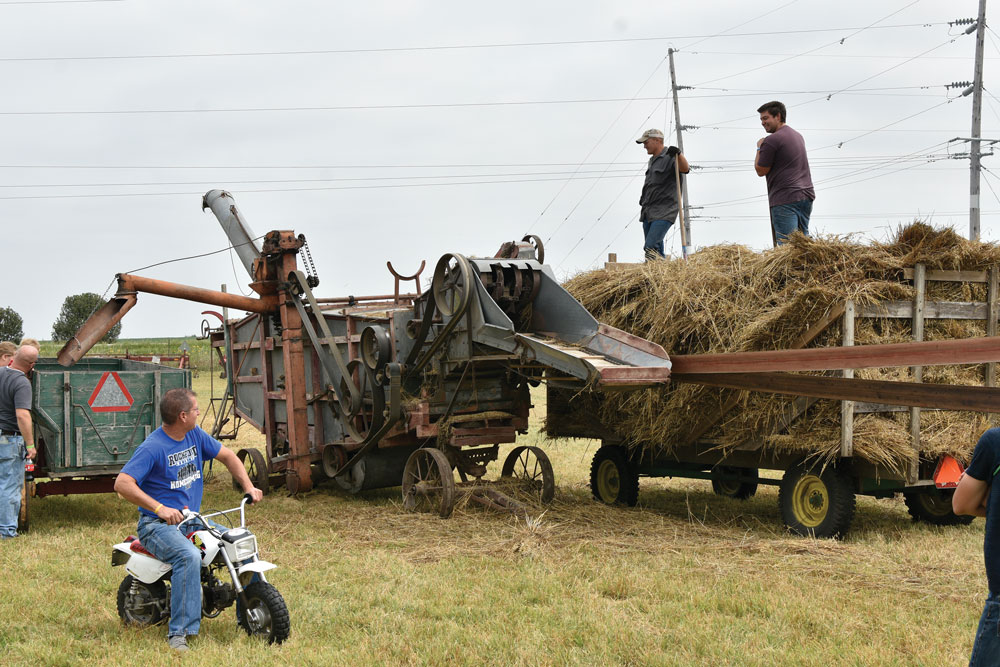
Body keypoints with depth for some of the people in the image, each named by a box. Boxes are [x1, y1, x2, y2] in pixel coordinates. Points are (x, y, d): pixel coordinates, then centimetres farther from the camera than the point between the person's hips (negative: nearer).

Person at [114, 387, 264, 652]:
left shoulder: (195, 435, 7)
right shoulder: (153, 447, -17)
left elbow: (226, 455, 21)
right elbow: (122, 483, -25)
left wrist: (248, 487, 7)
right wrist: (160, 508, -34)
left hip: (193, 520, 8)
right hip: (158, 525, -8)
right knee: (190, 556, -36)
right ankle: (178, 633, -32)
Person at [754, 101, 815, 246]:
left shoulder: (771, 140, -10)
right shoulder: (797, 136, 20)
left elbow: (761, 171, -4)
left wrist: (759, 148, 9)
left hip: (785, 200, -9)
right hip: (806, 196, 9)